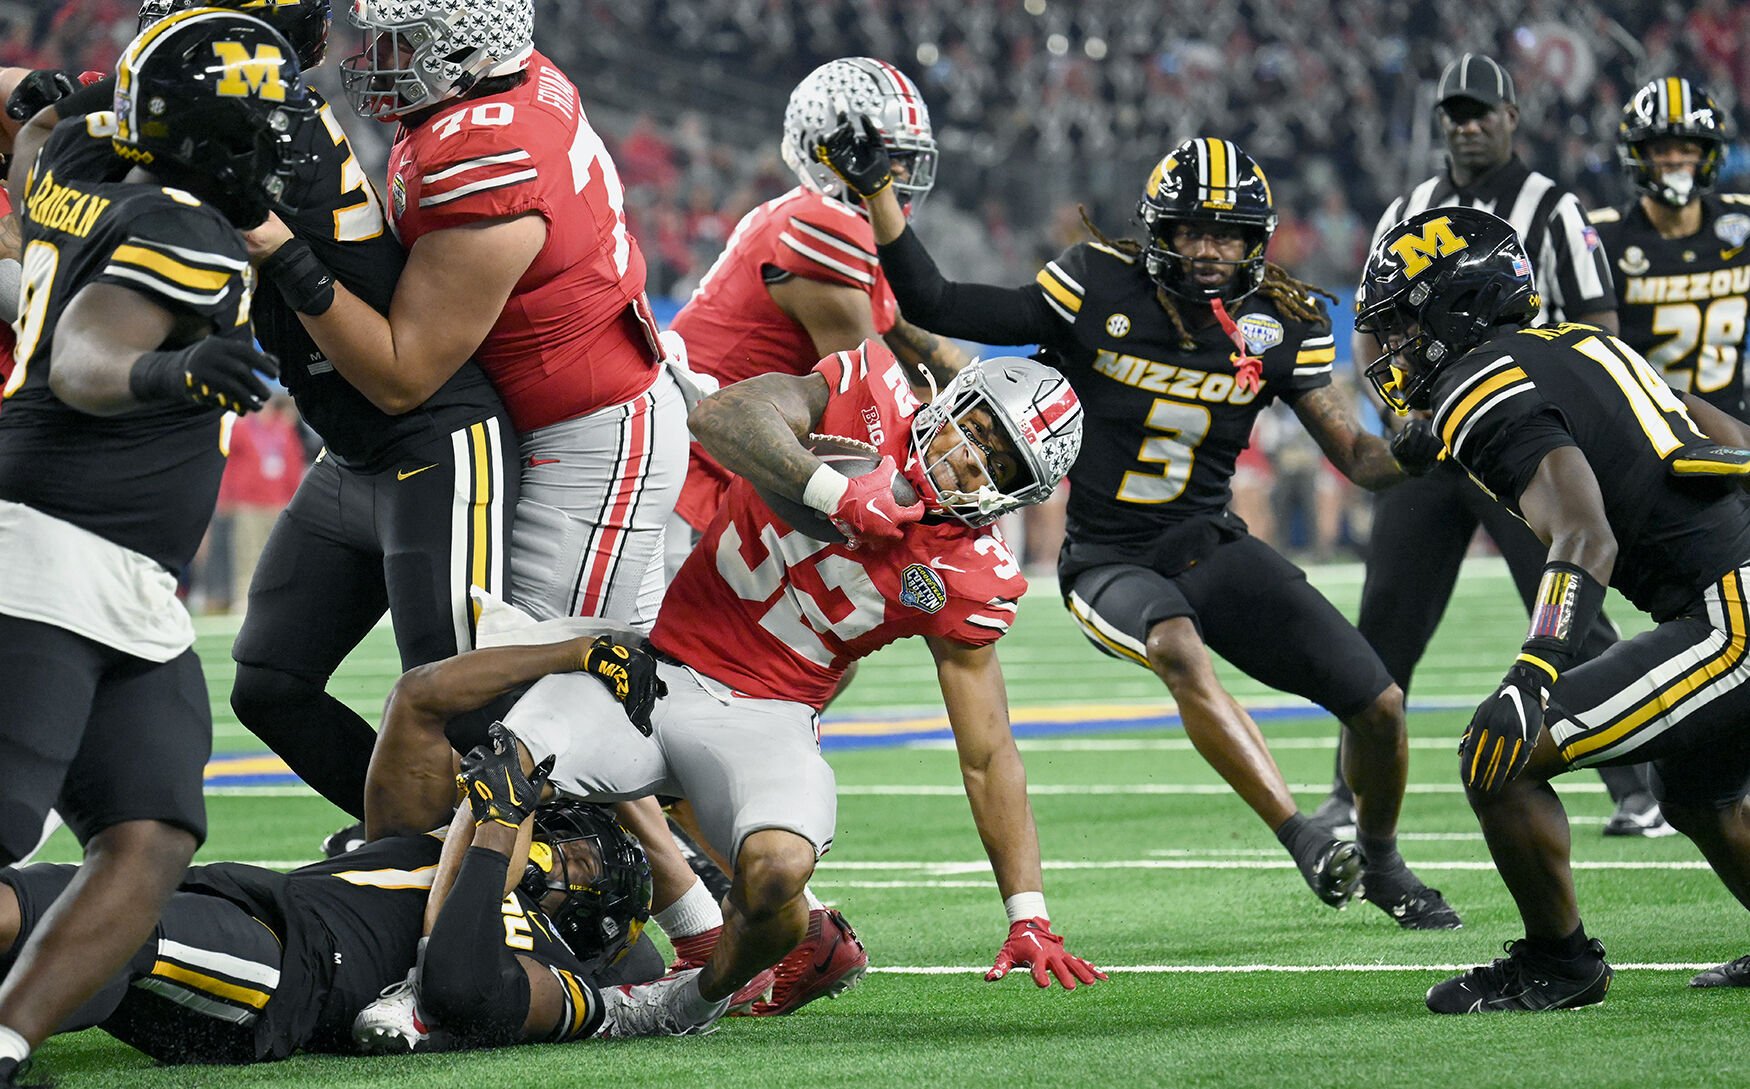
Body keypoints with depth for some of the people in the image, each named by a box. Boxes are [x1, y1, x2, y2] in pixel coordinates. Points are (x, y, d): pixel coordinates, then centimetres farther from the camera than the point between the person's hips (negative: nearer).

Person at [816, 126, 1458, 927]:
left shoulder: (1280, 324, -1)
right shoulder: (1102, 290, -10)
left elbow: (1355, 455, -1)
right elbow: (933, 306, -9)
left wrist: (1410, 452, -23)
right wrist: (872, 191, -17)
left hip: (1210, 550, 4)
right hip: (1109, 561, -4)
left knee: (1377, 703, -4)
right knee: (1180, 650, -39)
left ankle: (1381, 861, 26)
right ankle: (1302, 838, -40)